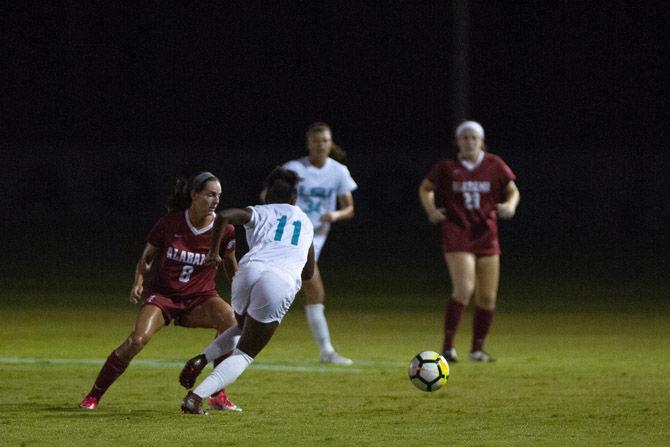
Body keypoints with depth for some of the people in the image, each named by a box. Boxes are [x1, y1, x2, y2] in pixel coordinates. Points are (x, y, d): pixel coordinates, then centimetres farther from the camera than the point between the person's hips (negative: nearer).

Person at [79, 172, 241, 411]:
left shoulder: (224, 230, -6)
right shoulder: (170, 223, -9)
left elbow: (231, 265, 13)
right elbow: (147, 257, 4)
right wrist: (138, 283, -11)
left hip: (200, 297, 1)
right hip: (163, 293, -1)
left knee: (231, 320, -30)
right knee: (138, 338, -28)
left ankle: (218, 395, -15)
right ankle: (93, 396, -11)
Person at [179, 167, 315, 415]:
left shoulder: (259, 213, 22)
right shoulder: (306, 222, 30)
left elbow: (223, 216, 1)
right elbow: (309, 272, 35)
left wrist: (214, 252, 12)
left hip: (250, 271, 1)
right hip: (283, 282, -1)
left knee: (242, 328, 33)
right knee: (244, 354, 5)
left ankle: (200, 360, 9)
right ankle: (196, 397, -14)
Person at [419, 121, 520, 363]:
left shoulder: (494, 165, 4)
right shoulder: (447, 168, 0)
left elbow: (513, 190, 13)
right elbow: (425, 188, 15)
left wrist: (510, 205, -9)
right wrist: (431, 210, -3)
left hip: (486, 236, 3)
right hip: (457, 234, -3)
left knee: (487, 297, 4)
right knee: (464, 289, -20)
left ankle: (477, 349, 20)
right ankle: (448, 345, -13)